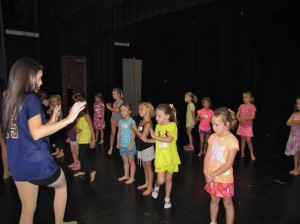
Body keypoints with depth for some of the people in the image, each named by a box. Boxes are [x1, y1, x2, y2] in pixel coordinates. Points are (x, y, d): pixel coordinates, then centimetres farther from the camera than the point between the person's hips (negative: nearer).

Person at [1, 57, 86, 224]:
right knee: (61, 185, 24)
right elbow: (36, 133, -27)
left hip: (18, 165, 7)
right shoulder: (31, 99, -14)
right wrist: (69, 119, -26)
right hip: (37, 163, -7)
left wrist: (51, 122, 17)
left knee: (27, 209, 19)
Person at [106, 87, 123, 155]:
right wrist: (110, 106, 1)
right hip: (113, 119, 7)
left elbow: (117, 110, -24)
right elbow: (114, 110, 12)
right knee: (113, 133, 8)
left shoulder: (120, 101, -14)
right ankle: (111, 148, 13)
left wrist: (109, 108, -19)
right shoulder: (115, 101, 10)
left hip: (119, 120, -7)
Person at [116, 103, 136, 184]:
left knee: (131, 161, 9)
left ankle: (132, 177, 21)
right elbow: (119, 133, 11)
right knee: (125, 161, 19)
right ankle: (126, 175, 35)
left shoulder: (131, 122, -16)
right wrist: (118, 143, 12)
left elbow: (133, 134, -17)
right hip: (122, 145, 6)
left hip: (129, 145, -6)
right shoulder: (121, 121, 4)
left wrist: (130, 145, -18)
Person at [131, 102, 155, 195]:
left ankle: (150, 187, 16)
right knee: (144, 167, 19)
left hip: (147, 149, -8)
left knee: (148, 167, 4)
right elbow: (137, 134, 10)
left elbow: (143, 136, -28)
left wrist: (135, 128, -19)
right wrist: (134, 129, -7)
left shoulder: (148, 123, -21)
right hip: (141, 148, 8)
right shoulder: (141, 121, 5)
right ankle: (146, 183, 35)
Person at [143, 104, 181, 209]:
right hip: (160, 158, 2)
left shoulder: (172, 125, -15)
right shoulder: (158, 126, 0)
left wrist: (154, 136, -23)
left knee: (168, 179, 14)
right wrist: (147, 140, -1)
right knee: (160, 180, -3)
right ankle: (156, 186, 32)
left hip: (170, 158, -2)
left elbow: (169, 139, -28)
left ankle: (167, 199, 34)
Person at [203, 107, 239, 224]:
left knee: (227, 204, 14)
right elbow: (207, 156, 1)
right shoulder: (213, 137, -2)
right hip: (212, 177, 5)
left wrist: (213, 174, -20)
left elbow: (228, 164, -20)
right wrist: (206, 172, -12)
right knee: (214, 200, 22)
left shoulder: (232, 140, -20)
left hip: (225, 179, -5)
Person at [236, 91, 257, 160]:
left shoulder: (252, 106, -9)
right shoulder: (241, 106, 5)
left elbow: (253, 116, -16)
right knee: (242, 139, 11)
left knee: (248, 140, -6)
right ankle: (242, 153, 20)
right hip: (241, 125, 4)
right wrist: (240, 119, -16)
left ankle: (252, 154, 11)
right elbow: (237, 115, 3)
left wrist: (244, 119, -19)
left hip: (248, 126, -4)